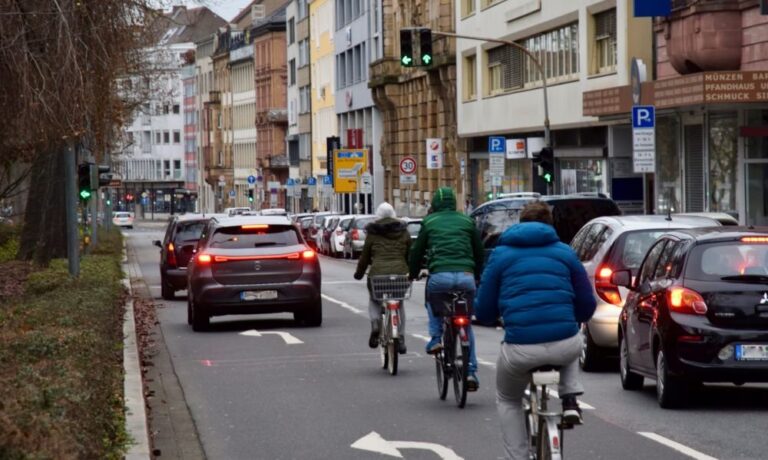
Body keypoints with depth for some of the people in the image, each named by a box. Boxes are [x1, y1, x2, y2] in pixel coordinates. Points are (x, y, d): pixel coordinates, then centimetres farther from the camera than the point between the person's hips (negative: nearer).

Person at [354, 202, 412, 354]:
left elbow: (365, 256, 11)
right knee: (399, 304, 20)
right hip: (399, 273, 2)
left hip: (378, 273, -2)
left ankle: (375, 324, -9)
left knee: (374, 301, 21)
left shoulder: (372, 233, 8)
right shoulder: (403, 232, 13)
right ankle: (401, 339, 9)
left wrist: (359, 273, 24)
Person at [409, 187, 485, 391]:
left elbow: (417, 251, 17)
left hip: (440, 276, -2)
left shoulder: (429, 222, 13)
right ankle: (470, 371, 8)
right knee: (466, 324, 15)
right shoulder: (467, 221, 18)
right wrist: (477, 275, 38)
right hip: (466, 276, 2)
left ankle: (436, 338, 9)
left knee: (432, 304, 32)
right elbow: (479, 252, 23)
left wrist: (413, 274, 35)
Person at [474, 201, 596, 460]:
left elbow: (484, 313, 11)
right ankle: (570, 400, 18)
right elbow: (587, 307, 16)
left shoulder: (501, 254, 12)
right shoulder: (564, 252, 14)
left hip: (521, 349, -1)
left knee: (508, 401, 28)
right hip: (565, 347, 1)